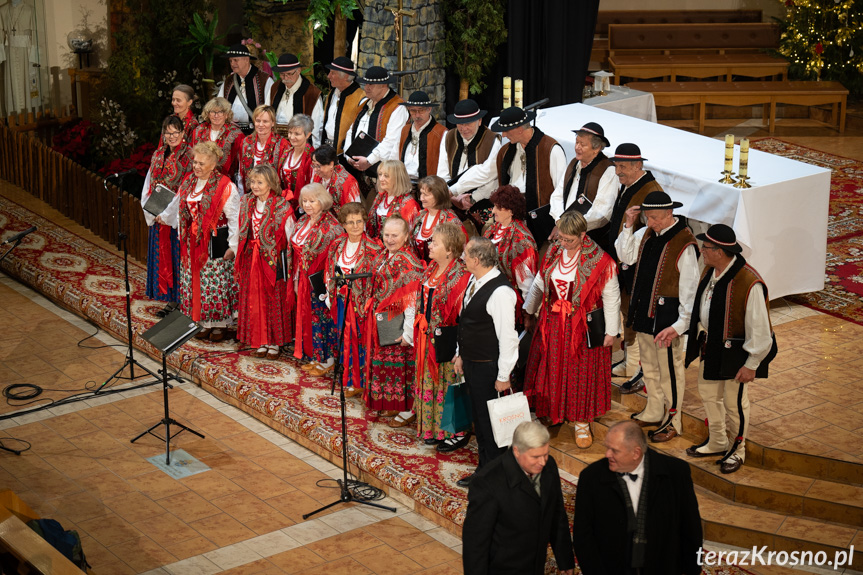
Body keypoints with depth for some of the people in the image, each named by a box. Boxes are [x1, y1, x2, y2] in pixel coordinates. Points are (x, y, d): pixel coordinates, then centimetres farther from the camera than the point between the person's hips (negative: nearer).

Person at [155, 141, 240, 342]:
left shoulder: (225, 187, -12)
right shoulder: (188, 183, 8)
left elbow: (234, 218, -12)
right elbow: (177, 206, 27)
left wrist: (233, 245, -15)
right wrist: (163, 217, 38)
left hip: (215, 243, -6)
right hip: (192, 243, 6)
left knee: (216, 282, -2)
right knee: (195, 281, 8)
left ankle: (220, 324, 12)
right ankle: (204, 323, 19)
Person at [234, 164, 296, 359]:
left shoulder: (282, 207, -10)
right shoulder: (246, 203, 5)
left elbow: (291, 239, -8)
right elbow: (242, 234, 13)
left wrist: (290, 267, -10)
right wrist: (240, 260, 10)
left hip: (273, 260, -5)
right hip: (251, 260, 5)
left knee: (274, 300, 3)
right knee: (254, 300, 7)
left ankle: (274, 343, 13)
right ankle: (260, 342, 18)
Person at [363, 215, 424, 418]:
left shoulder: (408, 261, -17)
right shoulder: (382, 257, 10)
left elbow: (412, 295, -20)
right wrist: (372, 308, 14)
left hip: (397, 321, -8)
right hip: (380, 318, 8)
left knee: (399, 360, 0)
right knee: (380, 358, 14)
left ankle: (404, 407, 10)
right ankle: (385, 402, 26)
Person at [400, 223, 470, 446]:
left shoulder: (461, 277, -19)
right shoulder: (430, 270, 6)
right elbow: (419, 304, 13)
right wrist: (410, 332, 14)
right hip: (426, 338, 8)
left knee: (450, 384, 3)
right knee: (429, 382, 16)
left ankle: (458, 433, 17)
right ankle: (433, 429, 29)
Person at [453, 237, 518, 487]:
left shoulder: (500, 292, -24)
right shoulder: (475, 281, 5)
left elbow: (508, 337, -21)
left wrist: (504, 376, -18)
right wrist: (461, 355, 21)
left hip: (487, 367, -9)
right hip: (471, 363, 9)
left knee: (490, 422, 1)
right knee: (478, 419, 19)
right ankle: (483, 472, 33)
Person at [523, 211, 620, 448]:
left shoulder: (600, 261, -15)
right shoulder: (553, 253, -1)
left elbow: (611, 298, -9)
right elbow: (539, 284, 12)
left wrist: (611, 331, -6)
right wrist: (529, 312, 20)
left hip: (584, 326, -4)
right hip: (552, 323, 4)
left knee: (581, 373, 7)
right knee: (551, 370, 11)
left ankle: (582, 423, 21)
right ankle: (552, 414, 28)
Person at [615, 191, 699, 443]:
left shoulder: (684, 243, -19)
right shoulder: (648, 233, 3)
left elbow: (689, 288, -17)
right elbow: (626, 256, 14)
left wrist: (680, 324, -20)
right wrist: (629, 226, 0)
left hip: (666, 315, -8)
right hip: (644, 312, 8)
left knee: (669, 369, 5)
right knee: (649, 366, 20)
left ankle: (672, 422, 19)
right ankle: (653, 413, 36)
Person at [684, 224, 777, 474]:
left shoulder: (750, 283, -29)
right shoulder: (710, 271, -3)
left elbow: (759, 328, -22)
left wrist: (751, 364, -17)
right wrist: (697, 337, 16)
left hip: (735, 352, -8)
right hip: (710, 346, 8)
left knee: (734, 402, 9)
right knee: (708, 394, 21)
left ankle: (737, 451, 33)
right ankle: (717, 443, 43)